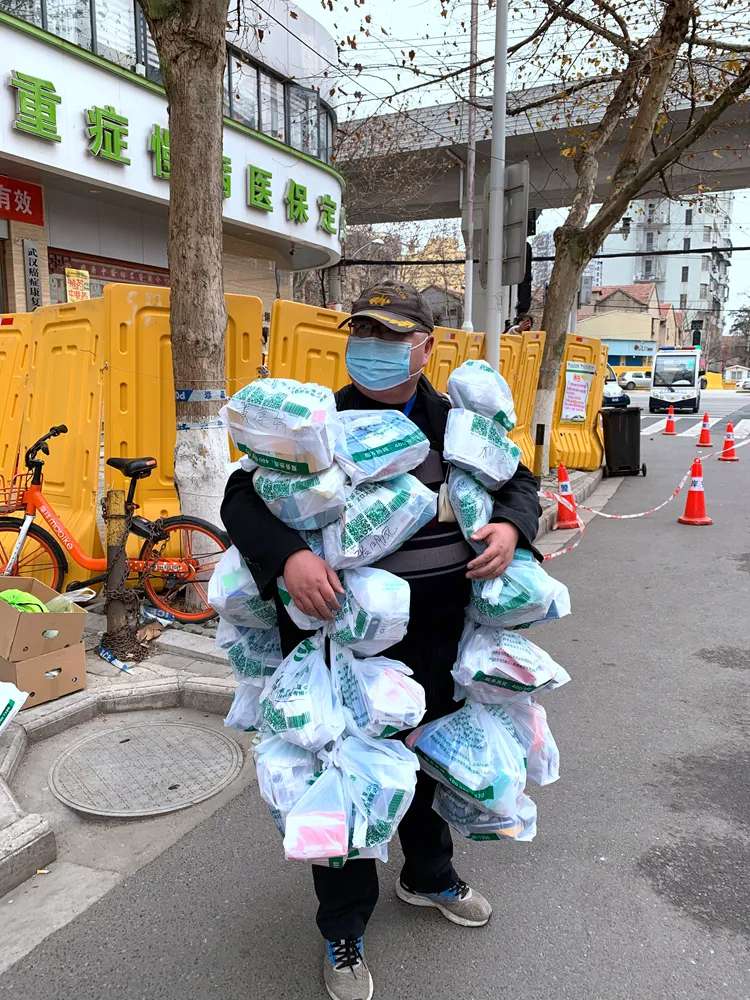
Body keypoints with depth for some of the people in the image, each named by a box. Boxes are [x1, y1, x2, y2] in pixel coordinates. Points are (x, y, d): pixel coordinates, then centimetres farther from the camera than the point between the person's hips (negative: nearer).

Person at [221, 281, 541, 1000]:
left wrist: (510, 525, -11)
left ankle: (428, 875, 54)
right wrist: (288, 556, -32)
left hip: (439, 634, 5)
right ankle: (344, 932, 34)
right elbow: (242, 495, -12)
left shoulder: (453, 422, 4)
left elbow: (518, 482, 12)